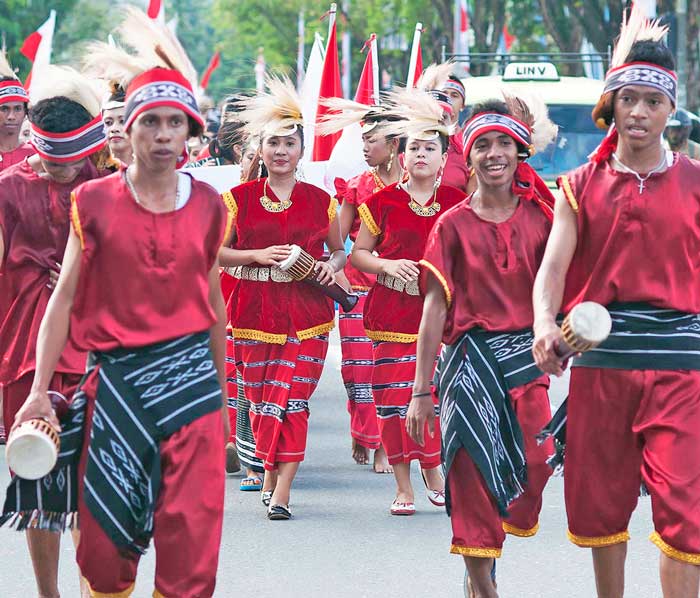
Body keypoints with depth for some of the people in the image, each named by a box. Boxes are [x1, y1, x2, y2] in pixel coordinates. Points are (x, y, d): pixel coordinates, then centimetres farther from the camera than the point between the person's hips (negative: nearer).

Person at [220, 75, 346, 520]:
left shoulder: (320, 200, 6)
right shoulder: (239, 198, 3)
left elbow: (340, 251, 18)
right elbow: (215, 251, 4)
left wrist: (332, 266, -5)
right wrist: (259, 255, -11)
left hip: (307, 311, -1)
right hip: (255, 311, 1)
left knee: (293, 396, -10)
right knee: (260, 396, 3)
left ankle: (282, 490, -11)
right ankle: (271, 470, 23)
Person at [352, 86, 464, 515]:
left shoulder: (458, 203, 6)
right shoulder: (383, 202, 4)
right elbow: (358, 253, 10)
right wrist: (388, 265, -7)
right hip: (393, 311, 0)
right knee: (394, 395, -3)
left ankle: (433, 471, 16)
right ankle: (404, 487, 6)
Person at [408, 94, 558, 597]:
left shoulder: (539, 216, 4)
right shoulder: (454, 224, 1)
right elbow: (435, 306, 0)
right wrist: (421, 390, -2)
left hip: (525, 355, 1)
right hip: (470, 356, -1)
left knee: (536, 464, -9)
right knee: (475, 469, -2)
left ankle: (489, 549, 18)